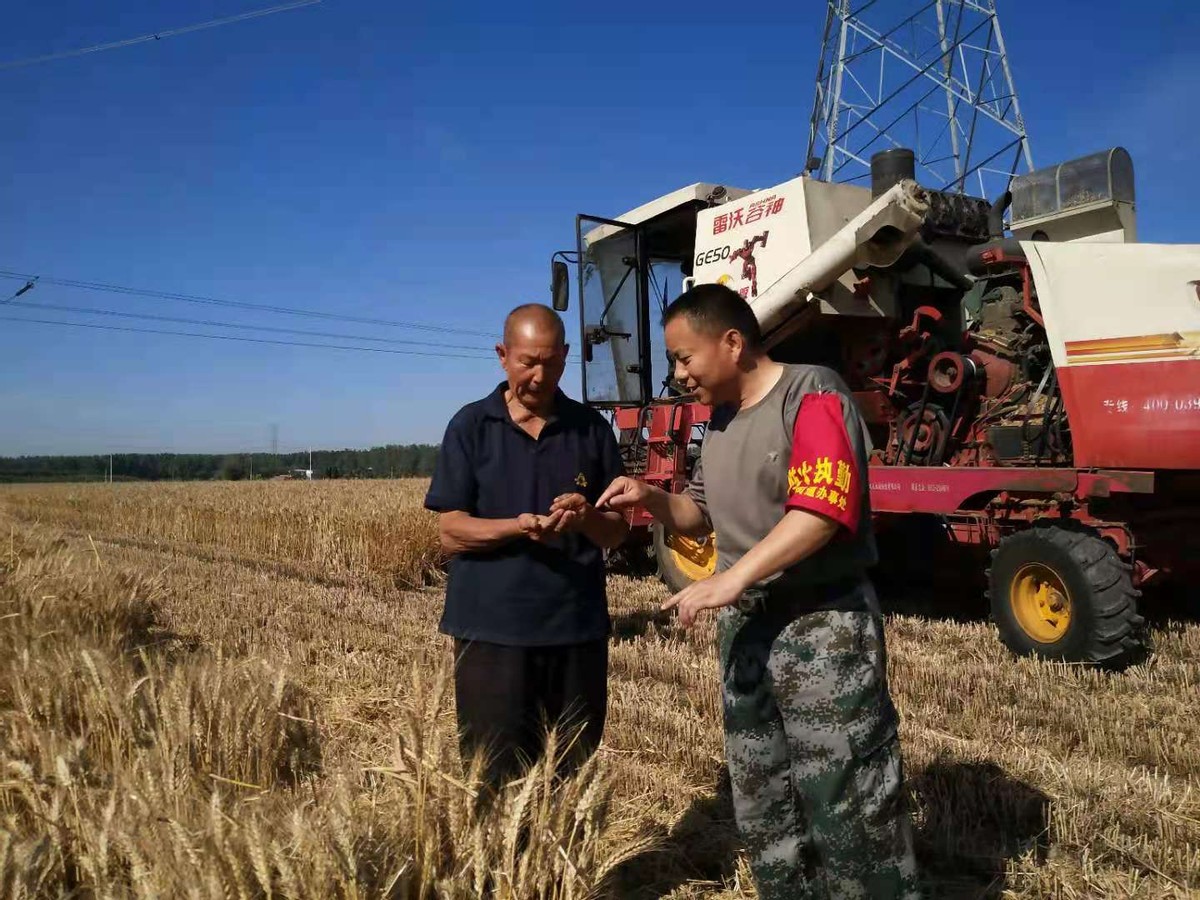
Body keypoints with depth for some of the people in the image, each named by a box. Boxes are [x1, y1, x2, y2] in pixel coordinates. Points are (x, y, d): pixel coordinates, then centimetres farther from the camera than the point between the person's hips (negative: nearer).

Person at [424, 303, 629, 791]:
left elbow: (617, 531, 7)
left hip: (578, 628, 2)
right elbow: (450, 532, -4)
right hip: (493, 629, -2)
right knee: (497, 779, 6)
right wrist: (517, 527, -21)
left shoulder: (591, 429, 6)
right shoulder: (470, 426, 0)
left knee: (574, 777, 13)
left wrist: (587, 517, -15)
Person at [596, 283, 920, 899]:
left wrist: (731, 579, -28)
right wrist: (650, 498, 1)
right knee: (762, 811, 19)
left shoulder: (811, 394, -13)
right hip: (745, 628, 9)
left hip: (823, 626, -8)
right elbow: (701, 515, 21)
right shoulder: (721, 420, 13)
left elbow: (822, 510, -26)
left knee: (848, 809, 1)